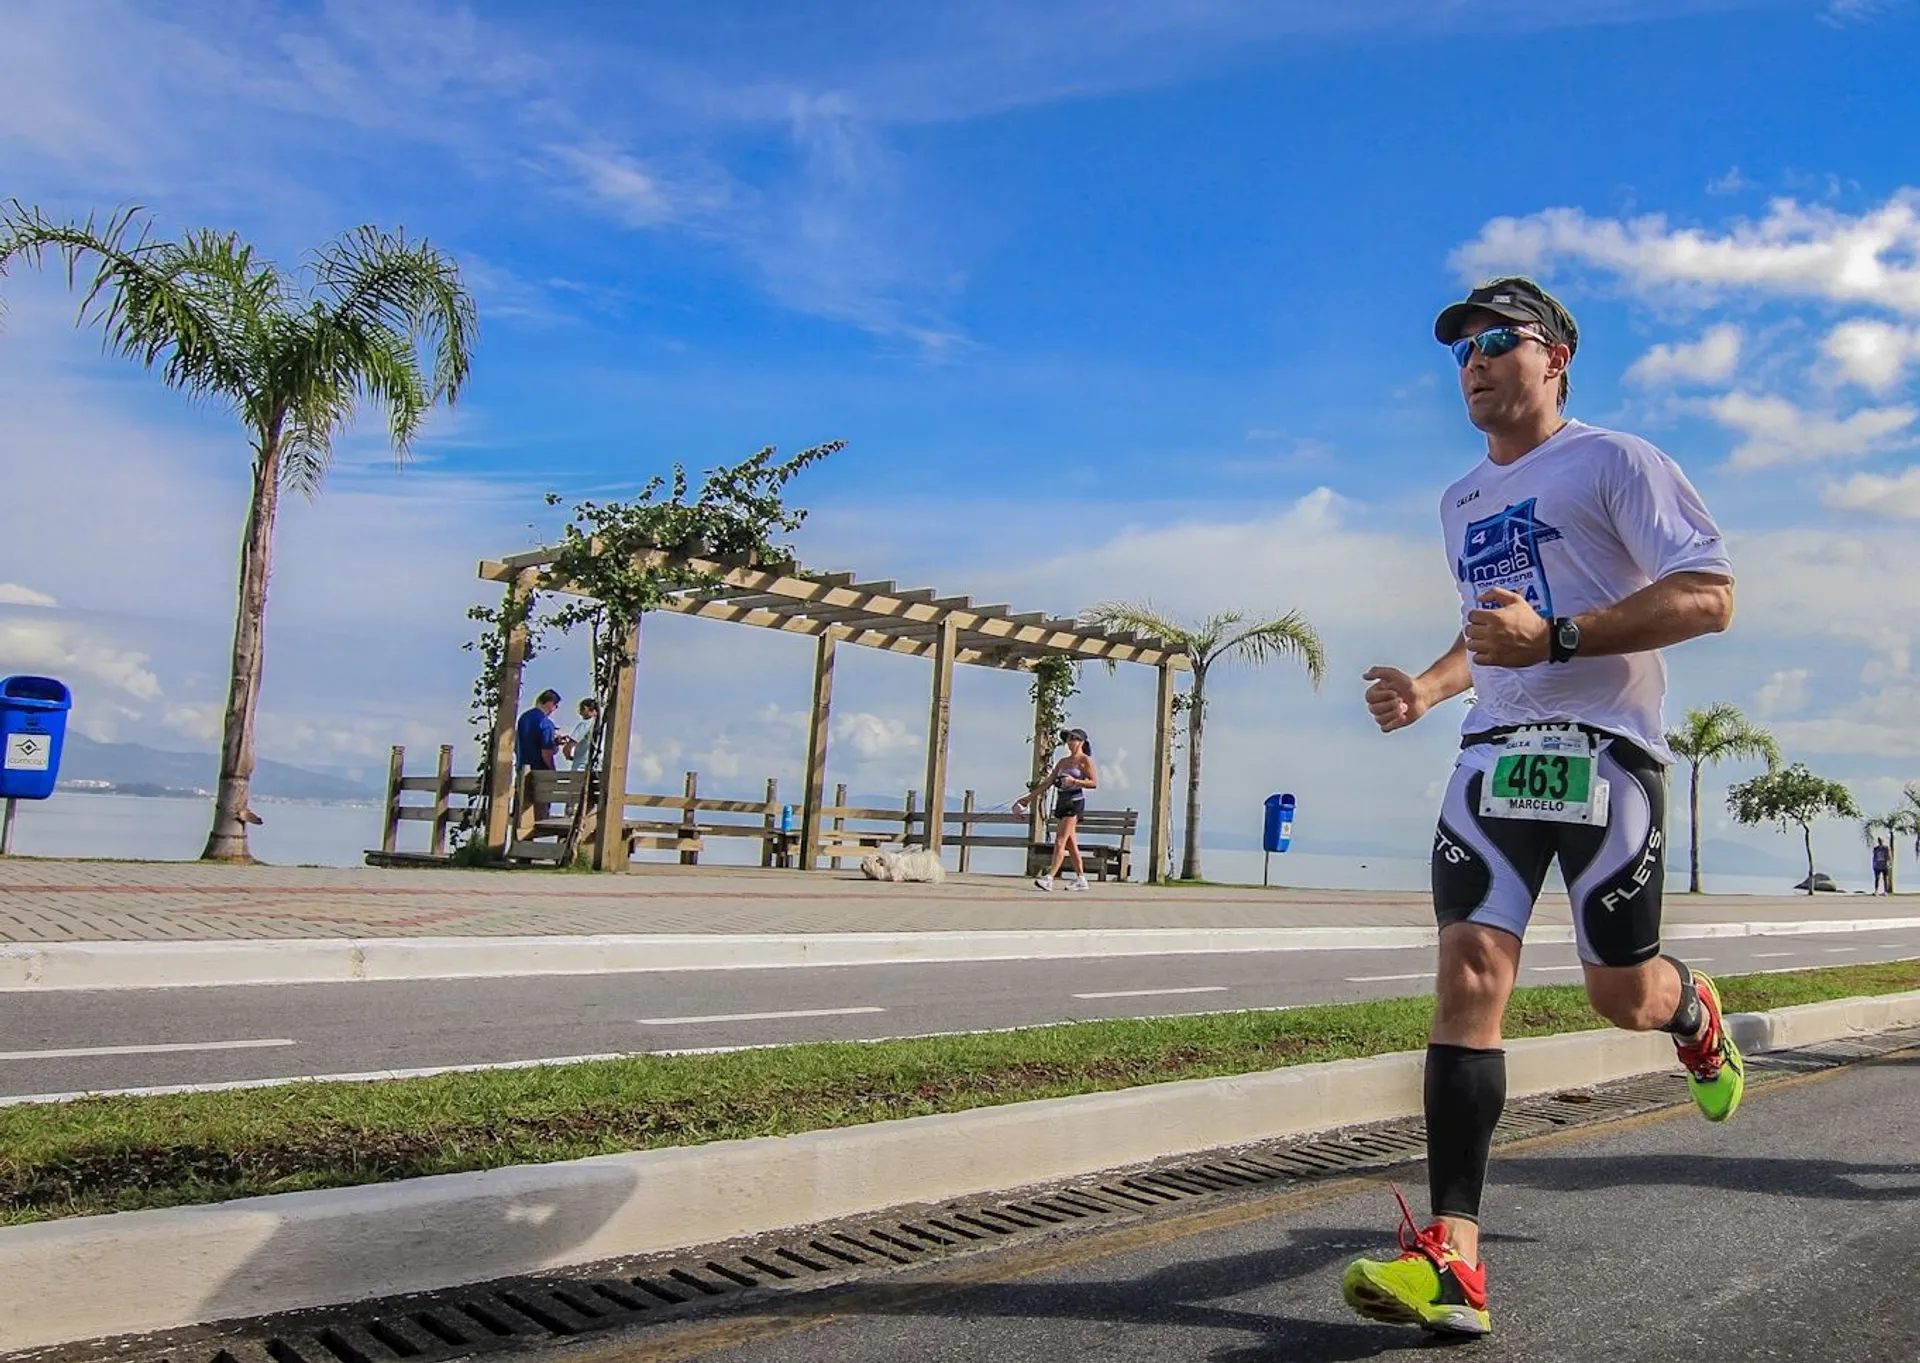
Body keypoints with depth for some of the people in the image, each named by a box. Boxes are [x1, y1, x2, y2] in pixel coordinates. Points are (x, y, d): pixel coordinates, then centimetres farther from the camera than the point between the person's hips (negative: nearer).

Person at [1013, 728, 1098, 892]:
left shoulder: (1085, 760, -4)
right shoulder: (1063, 761, 17)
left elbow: (1094, 783, -12)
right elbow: (1048, 782, 18)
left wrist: (1075, 781, -24)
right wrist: (1029, 796, 15)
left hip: (1075, 802, -8)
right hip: (1061, 802, 8)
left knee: (1060, 841, -14)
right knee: (1070, 843, 8)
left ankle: (1049, 878, -20)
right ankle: (1081, 879, 14)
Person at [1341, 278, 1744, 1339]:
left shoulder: (1614, 460, -1)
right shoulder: (1461, 503, 20)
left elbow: (1709, 597, -11)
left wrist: (1552, 637, -21)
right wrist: (1427, 688, 12)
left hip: (1605, 749, -5)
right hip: (1494, 754, 5)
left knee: (1622, 994, 3)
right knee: (1468, 970, -12)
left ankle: (1699, 1018, 44)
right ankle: (1454, 1256, -15)